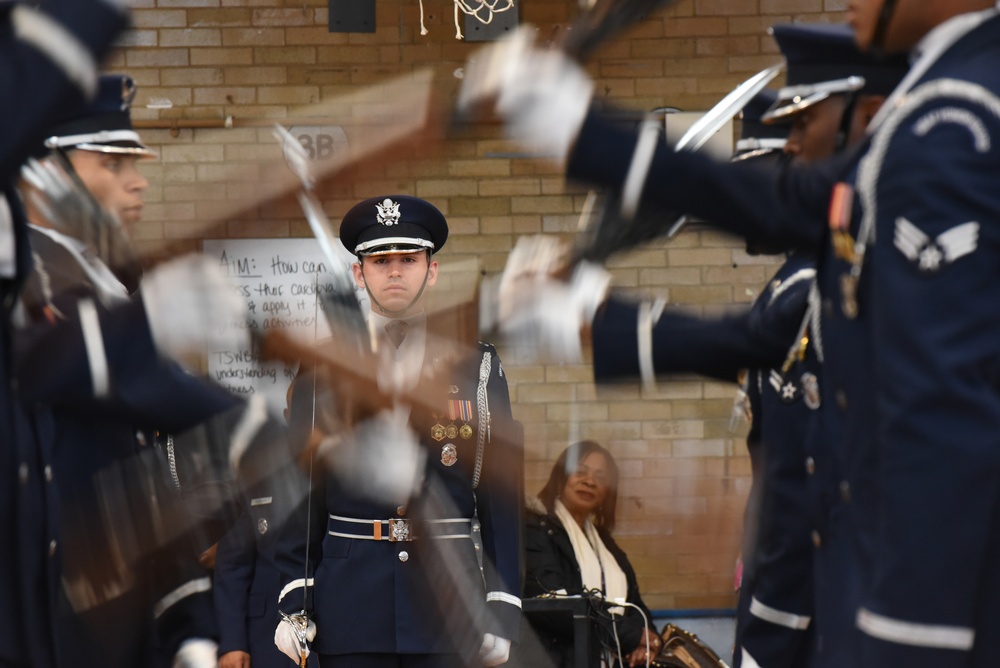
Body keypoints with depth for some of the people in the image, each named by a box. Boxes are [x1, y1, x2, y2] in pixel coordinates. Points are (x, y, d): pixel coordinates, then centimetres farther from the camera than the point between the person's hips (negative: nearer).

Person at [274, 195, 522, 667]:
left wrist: (501, 611, -1)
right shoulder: (322, 371, 7)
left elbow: (501, 492, 5)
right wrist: (294, 599, -2)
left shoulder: (476, 367, 7)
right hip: (350, 604, 0)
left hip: (448, 595, 0)